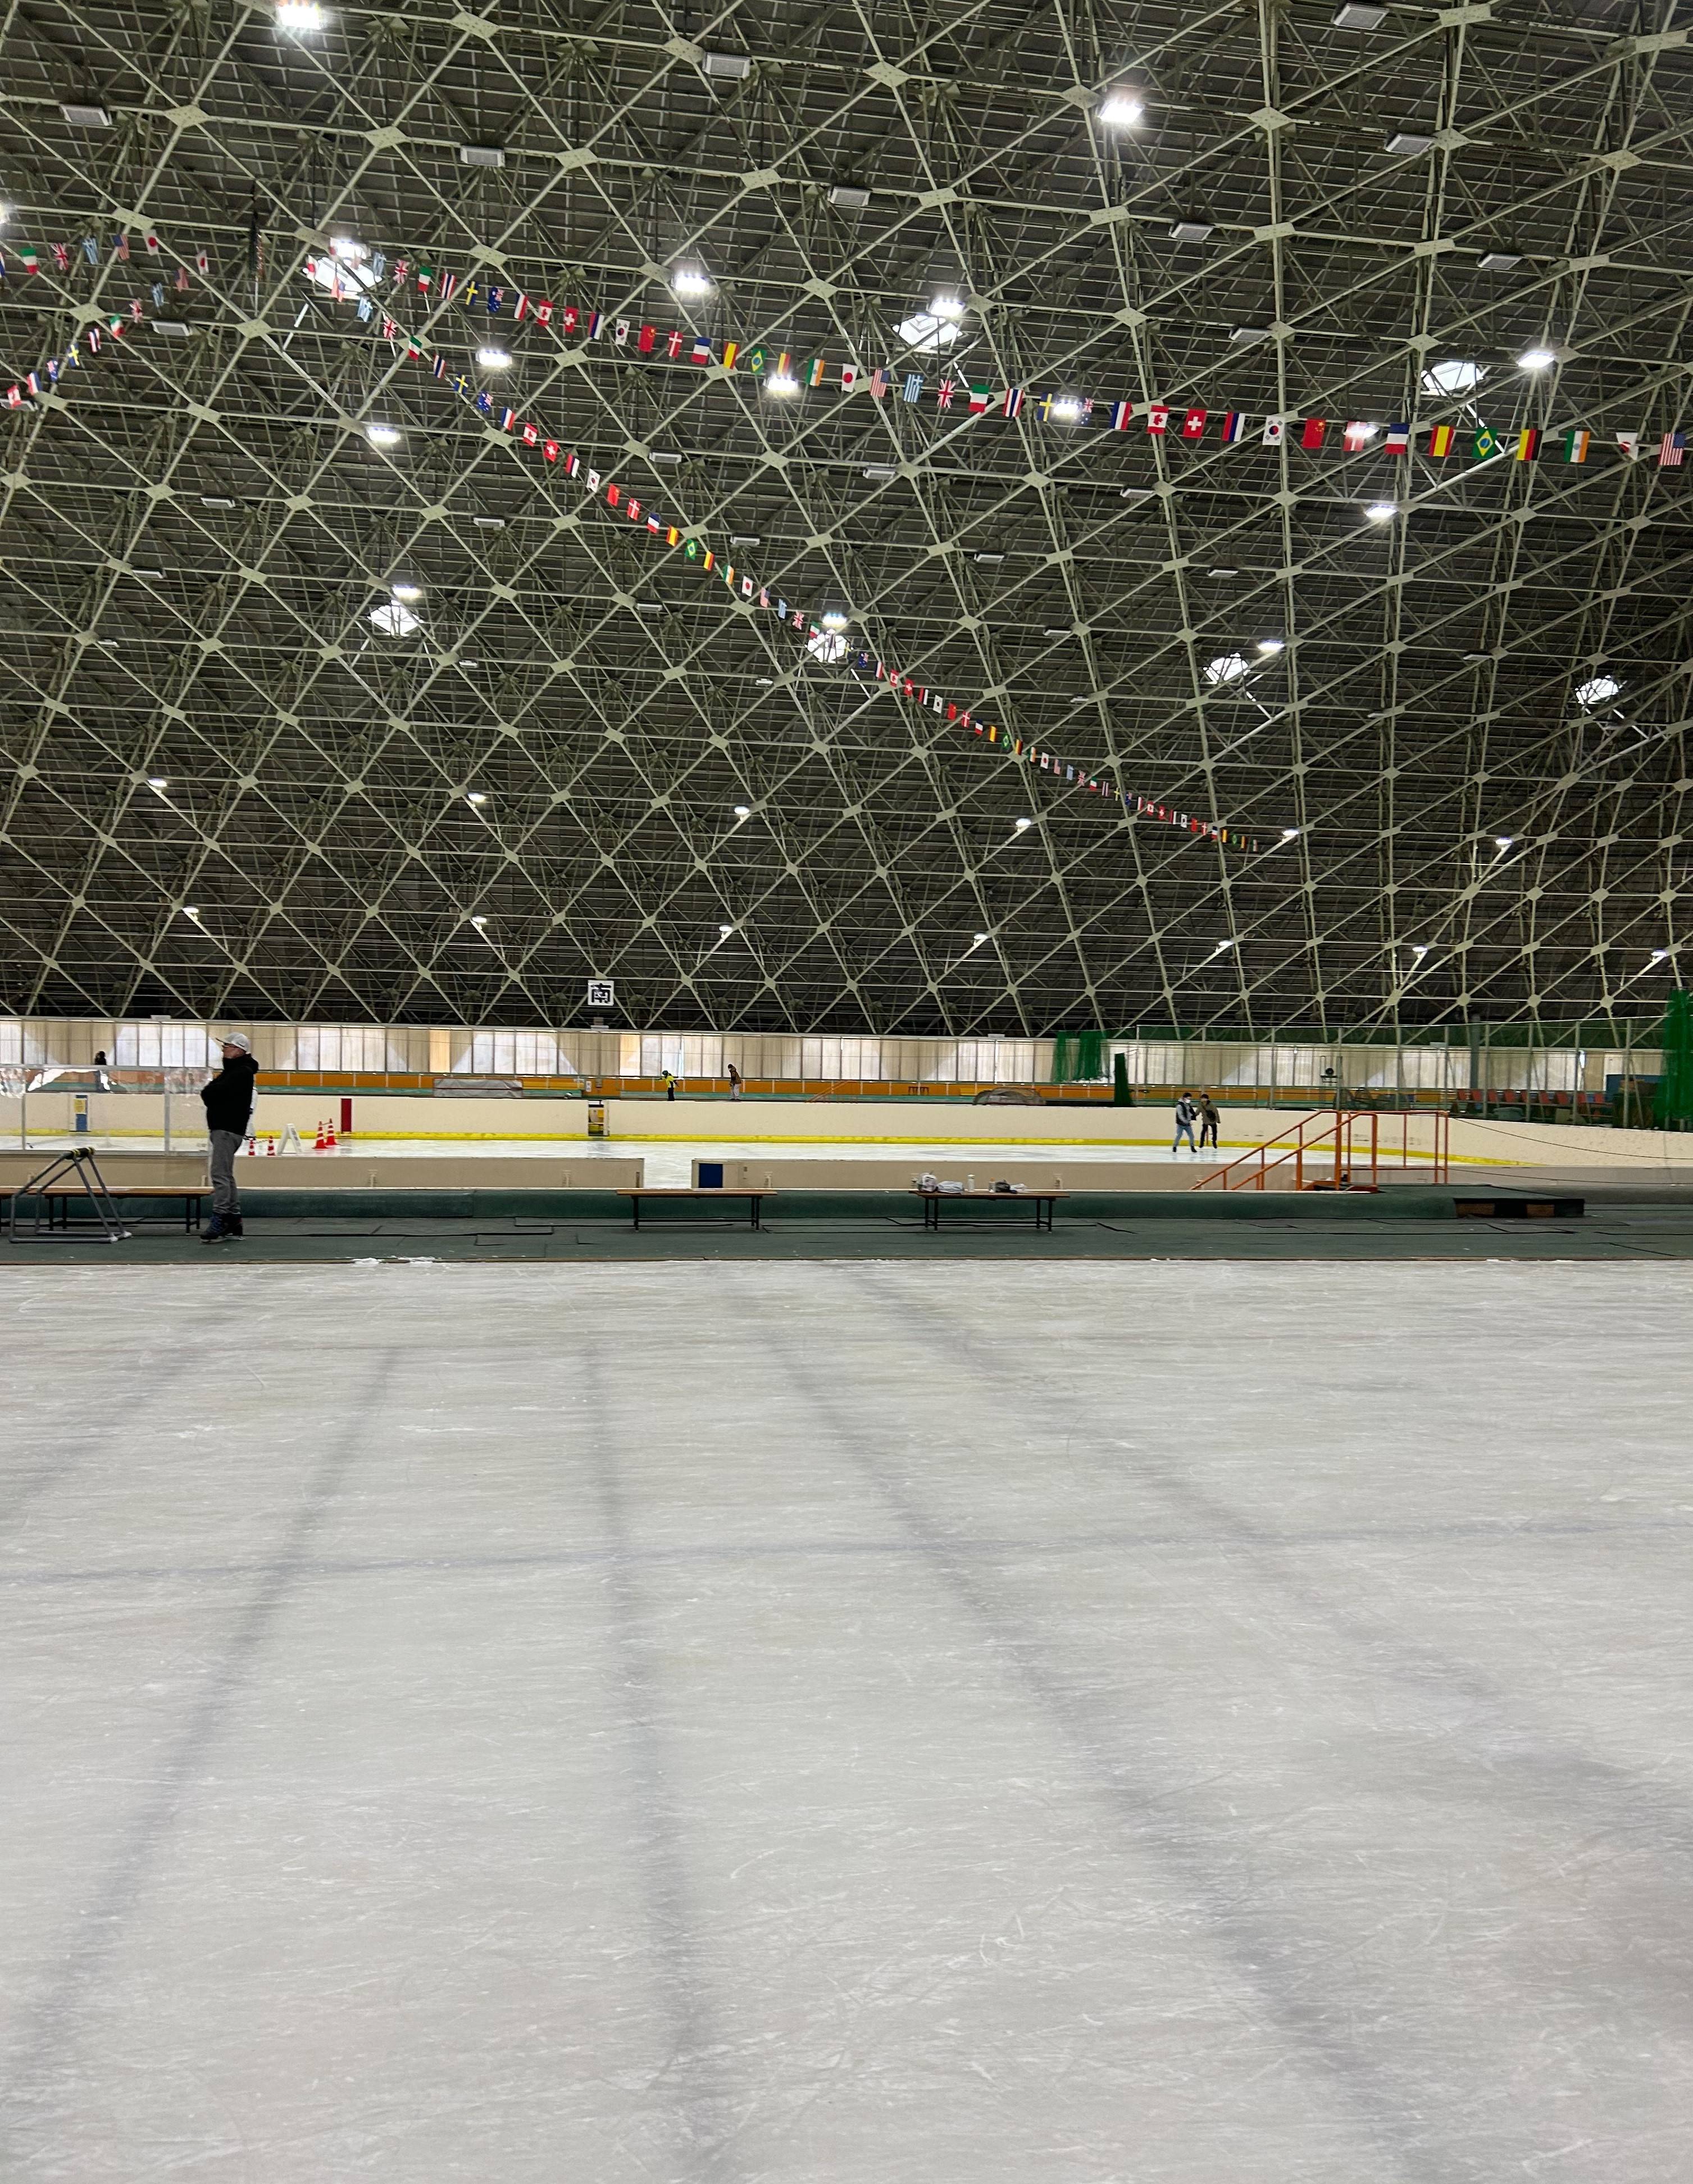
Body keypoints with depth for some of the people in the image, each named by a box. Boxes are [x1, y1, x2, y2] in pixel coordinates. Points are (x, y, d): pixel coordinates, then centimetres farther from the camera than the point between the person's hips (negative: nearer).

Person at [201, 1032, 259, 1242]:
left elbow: (210, 1094, -20)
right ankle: (234, 1220, 18)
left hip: (228, 1129, -11)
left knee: (220, 1175, -14)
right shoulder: (231, 1070, 21)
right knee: (226, 1175, 13)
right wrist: (210, 1093, 0)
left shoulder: (242, 1072, -13)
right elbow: (210, 1094, 20)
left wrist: (207, 1091, -1)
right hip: (223, 1128, 11)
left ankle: (219, 1223, -17)